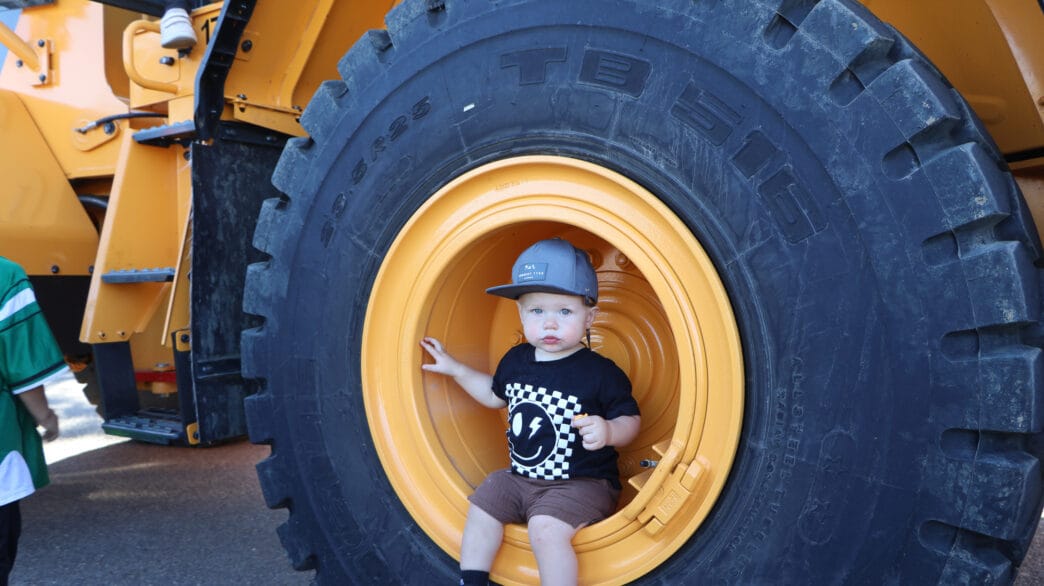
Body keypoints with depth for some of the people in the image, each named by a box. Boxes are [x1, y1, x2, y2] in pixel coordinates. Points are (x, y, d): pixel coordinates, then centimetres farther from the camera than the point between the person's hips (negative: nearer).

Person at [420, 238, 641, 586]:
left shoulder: (601, 373, -15)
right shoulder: (516, 361, 3)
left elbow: (631, 420, -8)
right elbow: (496, 394, 23)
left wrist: (608, 431, -30)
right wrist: (457, 370, 18)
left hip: (582, 483, -7)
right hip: (521, 478, 7)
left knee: (545, 528, -27)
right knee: (481, 508, 2)